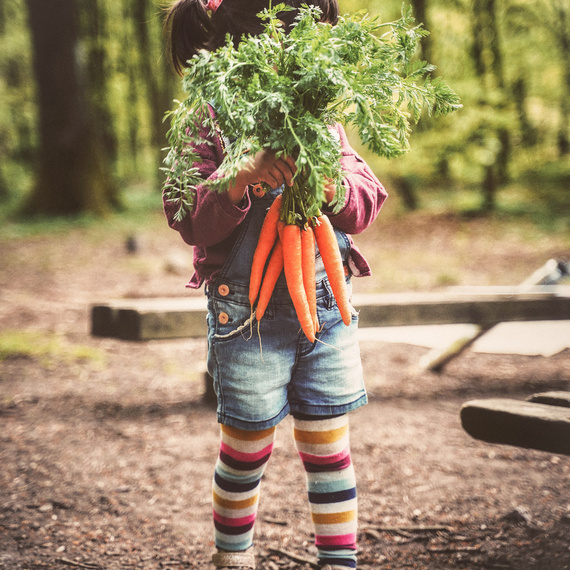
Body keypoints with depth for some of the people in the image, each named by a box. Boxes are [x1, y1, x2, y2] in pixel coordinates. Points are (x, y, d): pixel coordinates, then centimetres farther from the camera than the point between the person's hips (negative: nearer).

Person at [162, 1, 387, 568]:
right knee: (246, 450, 9)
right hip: (248, 313, -3)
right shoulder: (209, 124, -5)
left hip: (325, 306, 4)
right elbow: (190, 222, -12)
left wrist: (332, 184, -18)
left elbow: (367, 203, 4)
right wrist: (243, 176, -27)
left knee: (329, 447, 8)